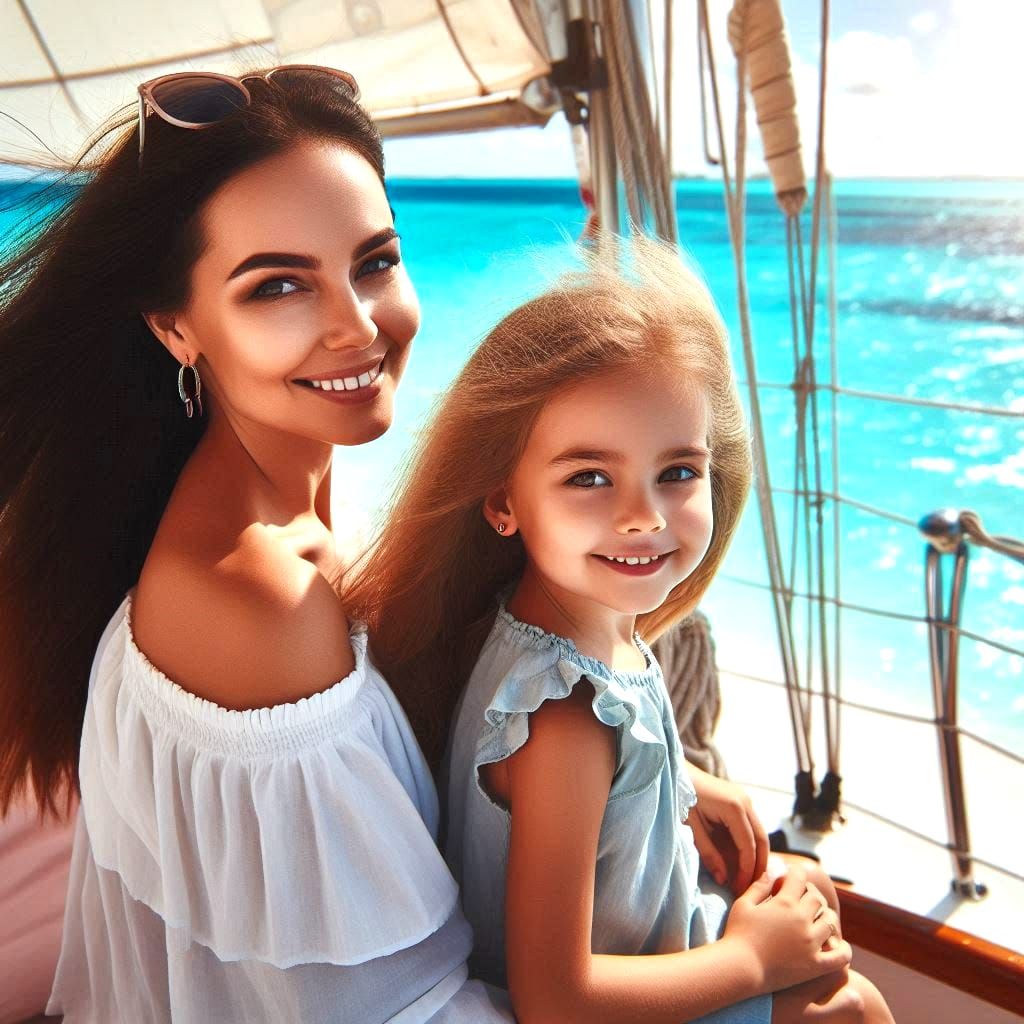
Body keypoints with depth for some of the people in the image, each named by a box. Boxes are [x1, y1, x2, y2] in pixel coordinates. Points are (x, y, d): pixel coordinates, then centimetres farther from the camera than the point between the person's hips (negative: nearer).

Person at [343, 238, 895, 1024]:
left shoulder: (598, 621, -15)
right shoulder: (564, 716, -39)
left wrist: (685, 783, -1)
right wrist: (752, 959, -21)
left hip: (644, 917, 7)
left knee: (809, 891, 23)